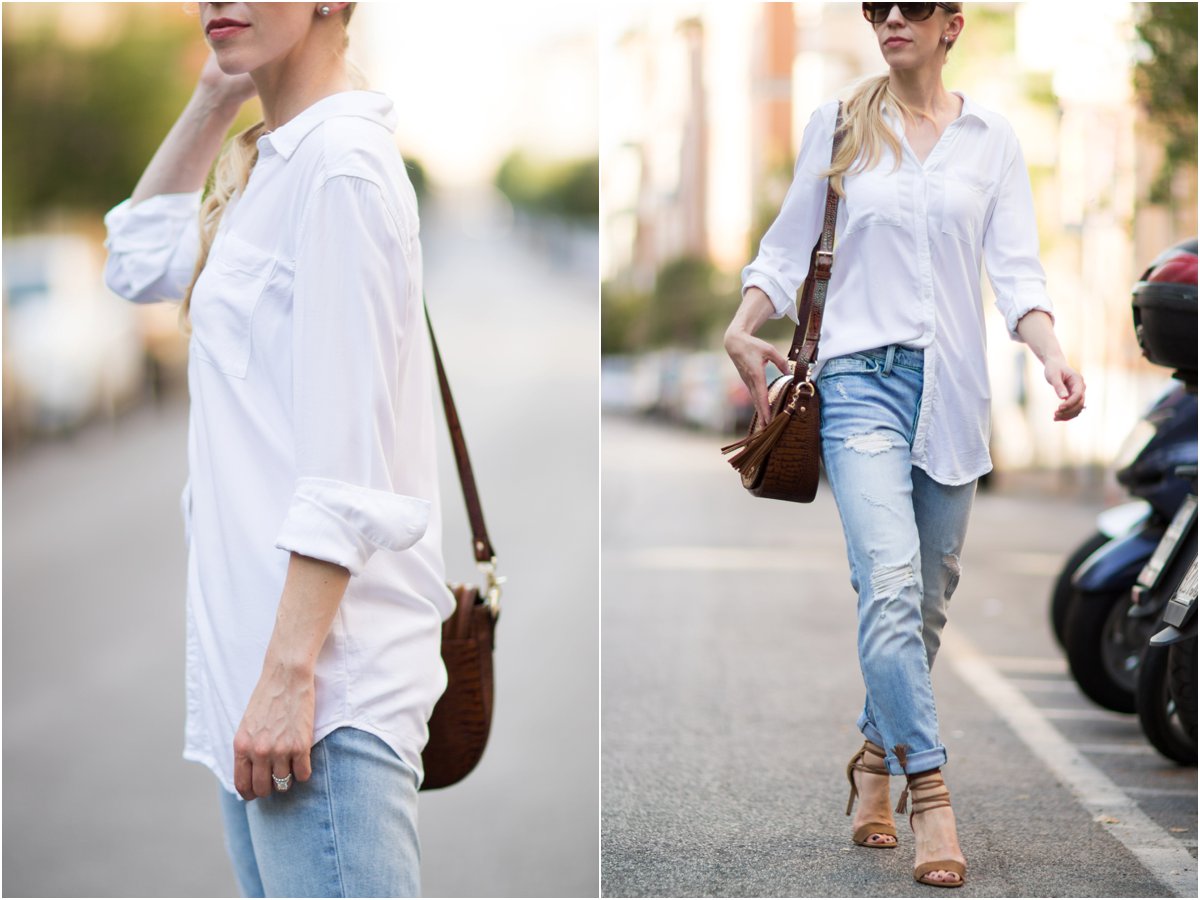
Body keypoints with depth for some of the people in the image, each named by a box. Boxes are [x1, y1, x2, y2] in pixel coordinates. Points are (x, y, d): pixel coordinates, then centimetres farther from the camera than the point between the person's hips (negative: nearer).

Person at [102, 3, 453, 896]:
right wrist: (214, 96, 16)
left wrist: (290, 672, -21)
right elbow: (140, 260, 28)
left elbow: (347, 458, -18)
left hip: (322, 674, -10)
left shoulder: (340, 161, -13)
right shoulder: (274, 162, 15)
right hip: (257, 656, 10)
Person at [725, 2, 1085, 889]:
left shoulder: (991, 137, 8)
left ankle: (877, 754, 30)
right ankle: (929, 792, -18)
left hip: (952, 384, 2)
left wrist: (1052, 353, -13)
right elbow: (789, 244, 13)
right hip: (862, 374, -2)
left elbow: (1017, 266, 3)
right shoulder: (837, 124, 7)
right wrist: (742, 329, 1)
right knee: (891, 586, -19)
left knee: (929, 597, 9)